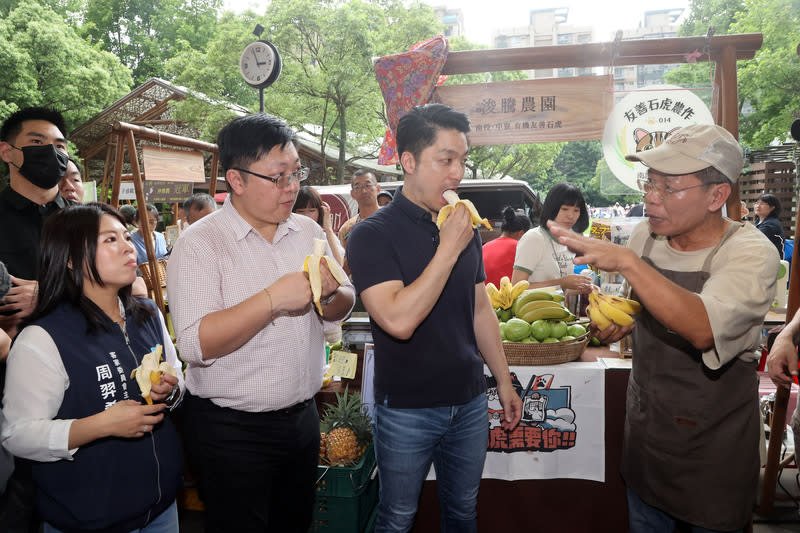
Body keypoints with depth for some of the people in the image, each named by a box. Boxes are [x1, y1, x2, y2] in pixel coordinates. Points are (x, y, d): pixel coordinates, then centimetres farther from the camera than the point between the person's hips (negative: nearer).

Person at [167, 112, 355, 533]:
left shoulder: (309, 232, 4)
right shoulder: (199, 245, -14)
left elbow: (340, 311, 8)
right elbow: (195, 345, -24)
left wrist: (331, 292, -14)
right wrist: (273, 300, -31)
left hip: (302, 417, 6)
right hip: (230, 431, -5)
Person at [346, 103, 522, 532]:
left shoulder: (464, 228, 3)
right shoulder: (372, 234, -15)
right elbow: (399, 320, -28)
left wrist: (504, 380, 13)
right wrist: (448, 249, -24)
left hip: (469, 402, 5)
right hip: (406, 410, -4)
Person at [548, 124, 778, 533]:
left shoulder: (752, 253, -21)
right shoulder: (644, 235, -4)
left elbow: (703, 329, -39)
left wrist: (627, 262, -42)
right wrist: (616, 324, -7)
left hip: (713, 449, -5)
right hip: (644, 431, 6)